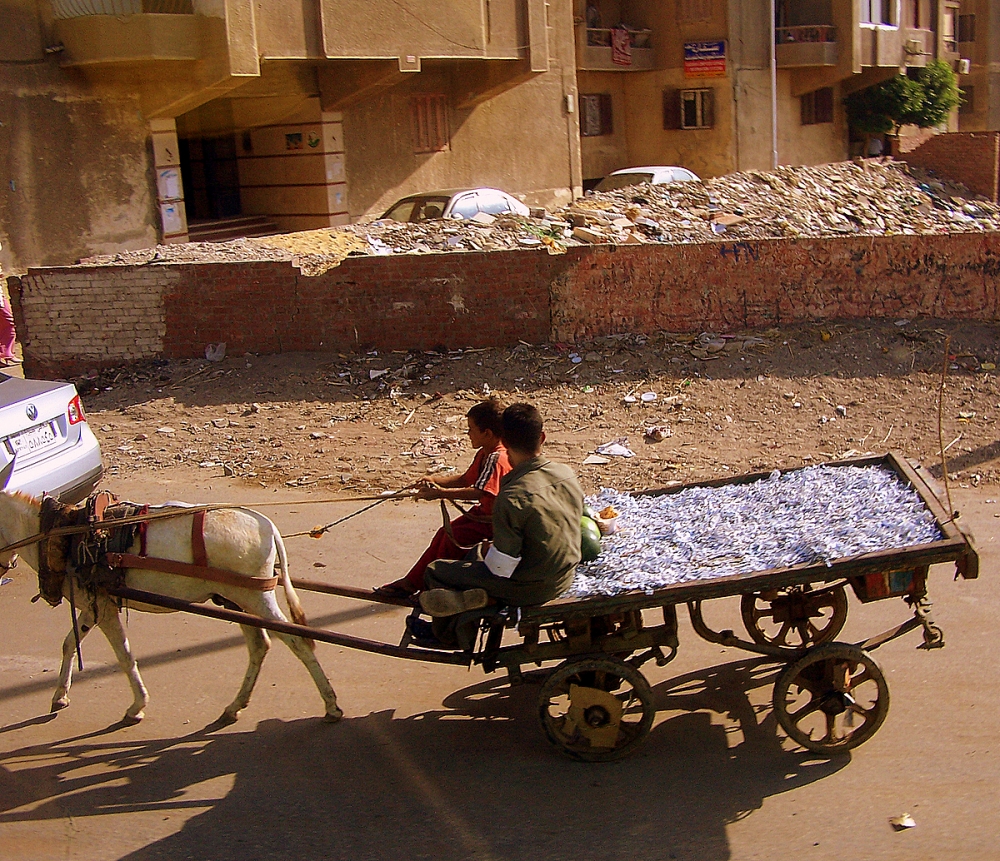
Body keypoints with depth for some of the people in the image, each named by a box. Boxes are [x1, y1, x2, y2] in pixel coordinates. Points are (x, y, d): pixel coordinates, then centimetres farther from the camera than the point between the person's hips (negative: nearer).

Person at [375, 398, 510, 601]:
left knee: (453, 536, -23)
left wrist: (441, 492, -37)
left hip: (493, 521, -11)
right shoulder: (484, 454, 9)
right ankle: (411, 582, 14)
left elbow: (478, 492, -36)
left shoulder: (495, 459, -25)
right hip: (482, 513, 11)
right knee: (444, 534, 7)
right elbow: (465, 479, 17)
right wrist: (436, 480, 3)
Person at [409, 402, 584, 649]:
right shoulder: (567, 475, -8)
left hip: (527, 589, -7)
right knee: (477, 552, 30)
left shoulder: (512, 497, -30)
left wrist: (489, 550, -2)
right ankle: (461, 631, 38)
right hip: (564, 579, 8)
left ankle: (447, 635, 36)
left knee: (435, 572, 11)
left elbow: (502, 568, -26)